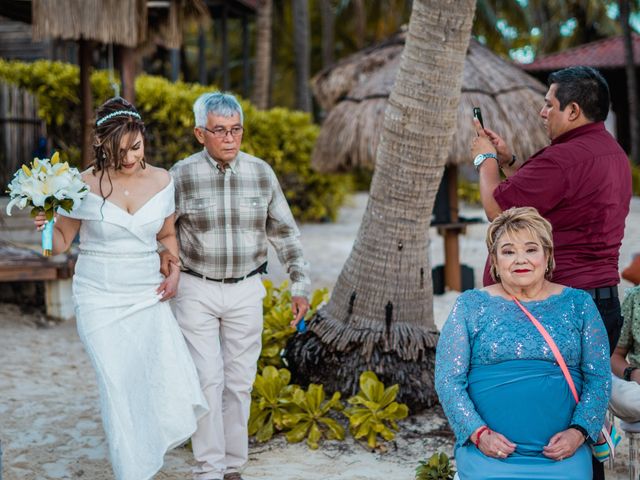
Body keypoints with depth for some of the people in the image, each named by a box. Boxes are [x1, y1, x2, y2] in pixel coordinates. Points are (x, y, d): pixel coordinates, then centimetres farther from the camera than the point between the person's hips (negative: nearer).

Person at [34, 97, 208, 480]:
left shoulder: (161, 181, 2)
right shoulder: (84, 186, -7)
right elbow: (61, 243, 1)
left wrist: (174, 271, 0)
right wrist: (46, 227, -20)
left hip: (149, 296, 2)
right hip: (101, 300, -2)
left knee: (173, 382, -14)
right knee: (119, 387, -6)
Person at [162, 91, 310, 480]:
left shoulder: (261, 173, -1)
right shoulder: (182, 176, -8)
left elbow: (285, 233, 6)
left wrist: (301, 285, 4)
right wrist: (163, 254, -15)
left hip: (246, 291, 2)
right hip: (196, 290, -2)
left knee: (239, 382, 8)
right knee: (207, 380, -5)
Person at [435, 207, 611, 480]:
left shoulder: (578, 304, 12)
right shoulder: (470, 306, 8)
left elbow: (599, 377, 9)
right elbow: (448, 380, 3)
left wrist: (578, 431, -6)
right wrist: (479, 433, -10)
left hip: (562, 451, 1)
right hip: (487, 450, -1)